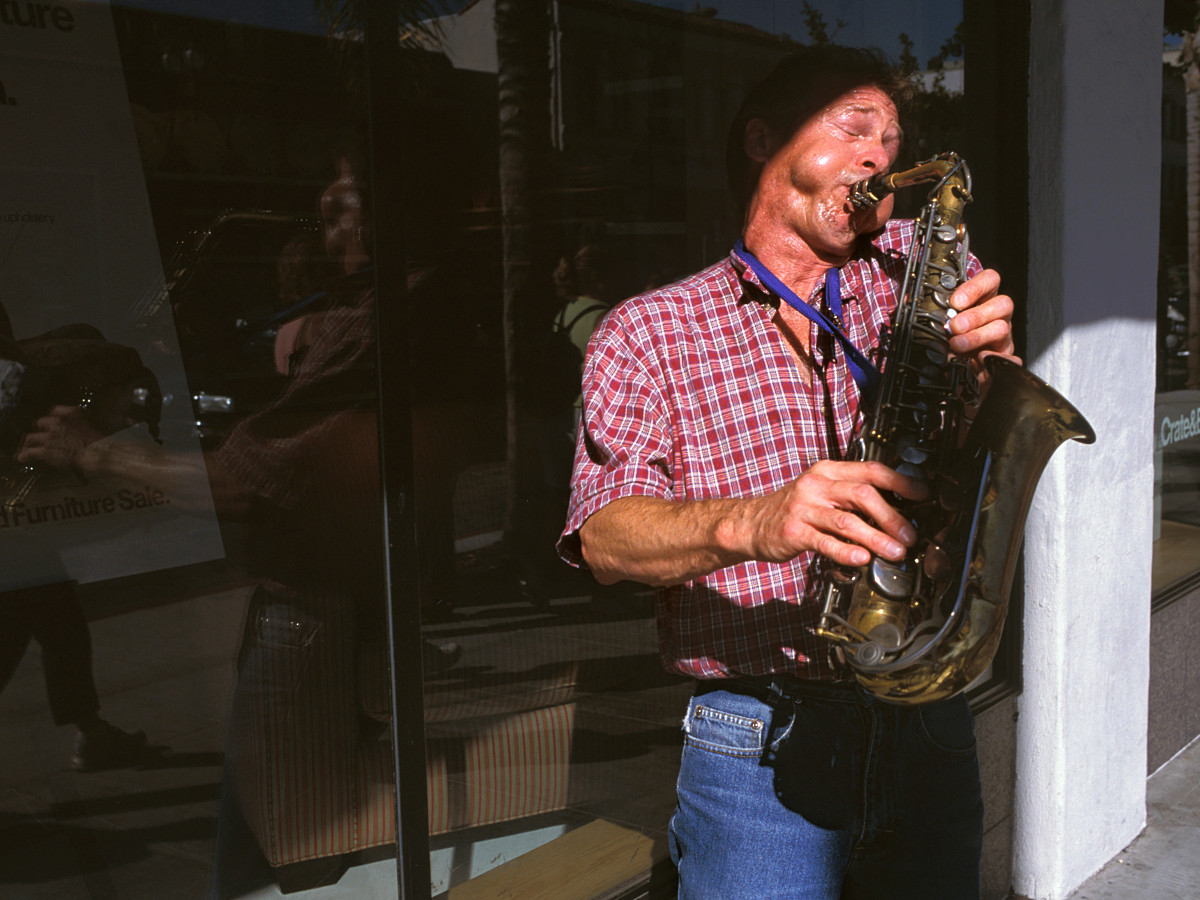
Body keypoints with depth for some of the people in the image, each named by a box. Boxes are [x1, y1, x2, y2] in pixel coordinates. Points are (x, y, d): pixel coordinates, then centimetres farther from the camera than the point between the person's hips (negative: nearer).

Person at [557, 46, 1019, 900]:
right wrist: (750, 522, -31)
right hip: (761, 744, -3)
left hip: (929, 726, 3)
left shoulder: (908, 264, 9)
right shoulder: (649, 332, 1)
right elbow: (607, 540, -11)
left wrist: (987, 354, -15)